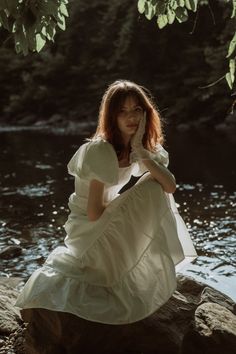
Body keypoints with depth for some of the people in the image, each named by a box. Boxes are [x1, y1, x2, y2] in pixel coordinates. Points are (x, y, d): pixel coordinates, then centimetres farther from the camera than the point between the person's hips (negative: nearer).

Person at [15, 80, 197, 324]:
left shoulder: (141, 147, -1)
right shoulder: (100, 151, -25)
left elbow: (170, 187, -15)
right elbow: (94, 213, -24)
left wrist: (140, 151, -23)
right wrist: (131, 204, -9)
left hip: (112, 222, 8)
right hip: (89, 229, -8)